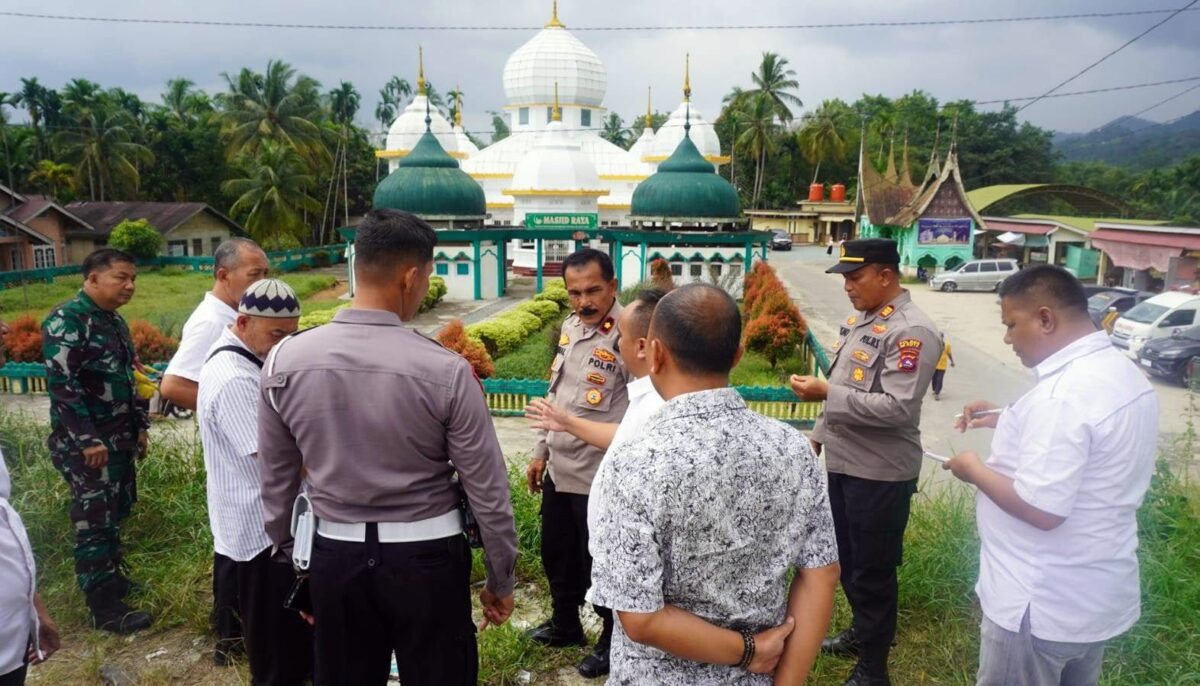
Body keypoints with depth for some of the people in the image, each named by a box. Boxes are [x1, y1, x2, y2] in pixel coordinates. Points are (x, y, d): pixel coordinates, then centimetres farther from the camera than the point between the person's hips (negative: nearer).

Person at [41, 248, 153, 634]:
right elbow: (61, 382, -21)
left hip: (120, 438, 8)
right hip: (85, 442, -8)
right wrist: (88, 440, -22)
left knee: (115, 515, 16)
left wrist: (140, 425, 18)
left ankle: (113, 578, 30)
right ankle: (104, 607, 5)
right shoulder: (67, 319, -14)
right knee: (94, 522, -3)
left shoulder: (114, 321, 13)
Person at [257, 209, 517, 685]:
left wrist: (290, 562, 18)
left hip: (334, 556, 3)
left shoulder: (284, 361, -8)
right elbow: (488, 492, -10)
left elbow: (275, 483, 3)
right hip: (426, 557, -3)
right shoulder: (445, 371, -17)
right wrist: (501, 580, 5)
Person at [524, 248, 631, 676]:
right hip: (559, 470, 8)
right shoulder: (570, 327, 7)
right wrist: (541, 451, 18)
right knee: (556, 553, 23)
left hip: (602, 477, -8)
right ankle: (565, 623, 47)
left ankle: (613, 640, 33)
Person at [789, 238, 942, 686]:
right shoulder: (859, 320, 9)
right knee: (847, 560, 23)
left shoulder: (912, 332, -19)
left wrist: (825, 393, -25)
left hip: (880, 474, -8)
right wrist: (820, 433, 17)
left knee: (873, 570, 6)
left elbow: (898, 408, -27)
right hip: (842, 463, 9)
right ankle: (861, 631, 44)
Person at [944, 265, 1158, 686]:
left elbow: (1040, 509, -29)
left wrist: (975, 470, -14)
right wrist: (1010, 420, 11)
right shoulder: (1122, 372, 4)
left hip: (1044, 607, -9)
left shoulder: (1064, 393, -28)